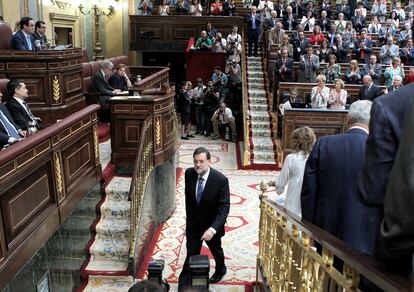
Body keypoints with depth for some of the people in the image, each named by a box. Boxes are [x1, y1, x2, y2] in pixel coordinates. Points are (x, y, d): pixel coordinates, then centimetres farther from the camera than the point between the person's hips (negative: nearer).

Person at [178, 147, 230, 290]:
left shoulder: (221, 179, -28)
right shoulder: (189, 173, -15)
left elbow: (224, 207, -27)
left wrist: (213, 229, -38)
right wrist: (189, 216, 11)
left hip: (211, 224, -1)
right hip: (193, 223, 1)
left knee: (216, 250, 25)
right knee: (191, 254, 6)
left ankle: (220, 270, 56)